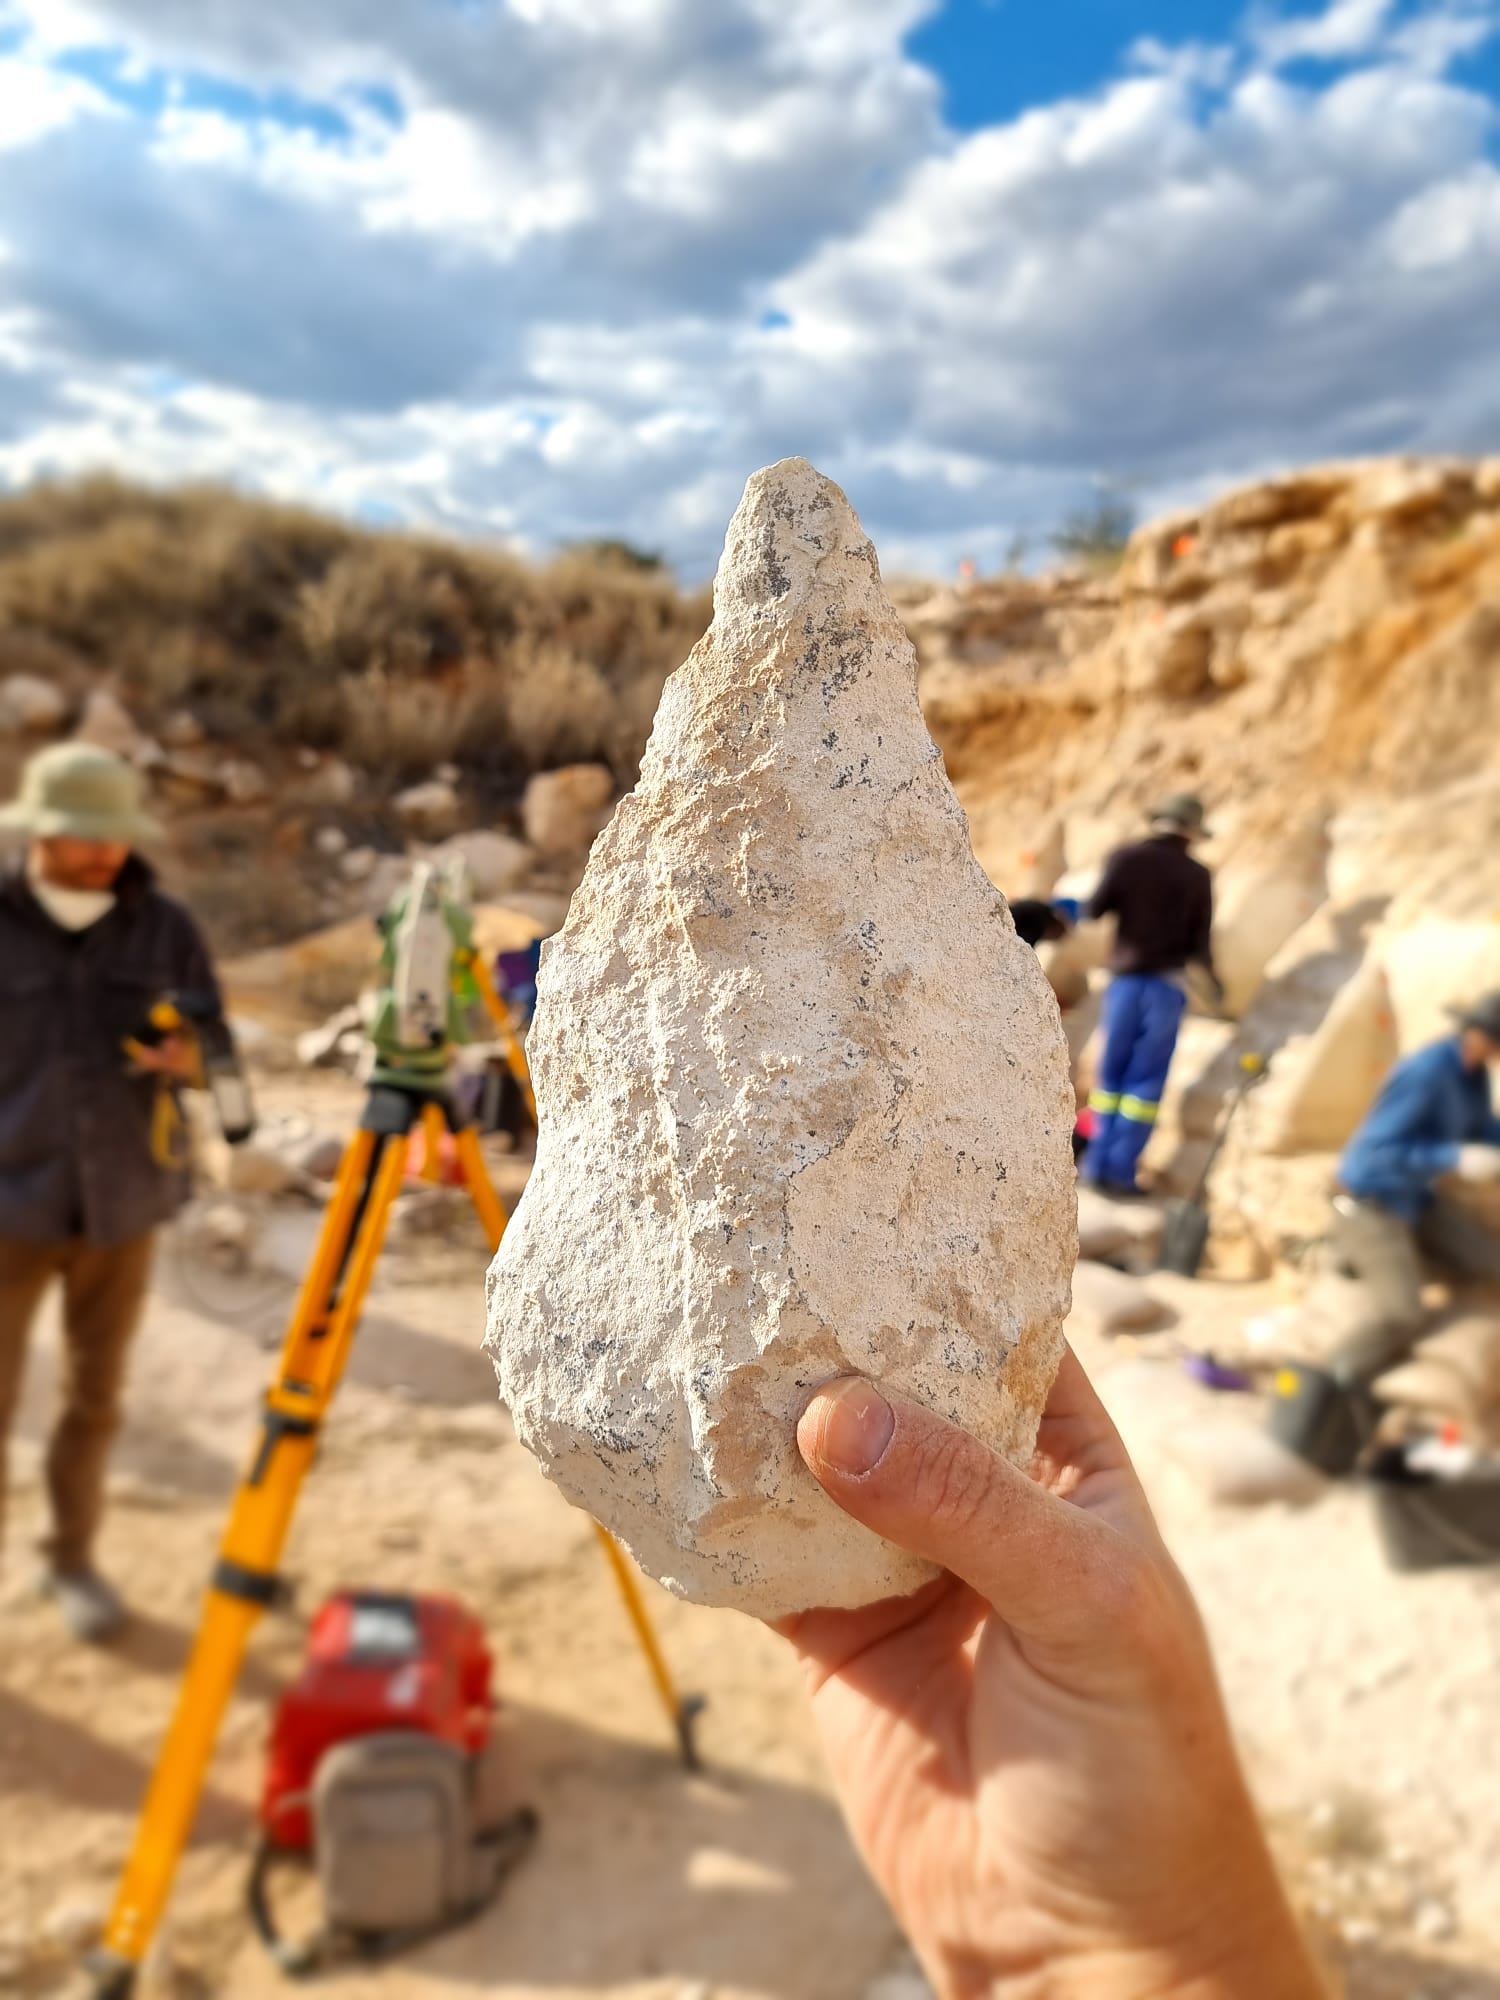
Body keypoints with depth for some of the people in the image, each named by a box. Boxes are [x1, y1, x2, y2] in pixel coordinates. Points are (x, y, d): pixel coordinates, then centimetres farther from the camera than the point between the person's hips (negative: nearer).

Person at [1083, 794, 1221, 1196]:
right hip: (1167, 984, -1)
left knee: (1112, 1073, 9)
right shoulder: (1198, 875, 3)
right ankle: (1121, 1170, -1)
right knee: (1146, 1080, 2)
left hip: (1126, 980, 1)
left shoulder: (1124, 858, 0)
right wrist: (1212, 976, 21)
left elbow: (1095, 909, -9)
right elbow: (1199, 943, 2)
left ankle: (1097, 1163, 7)